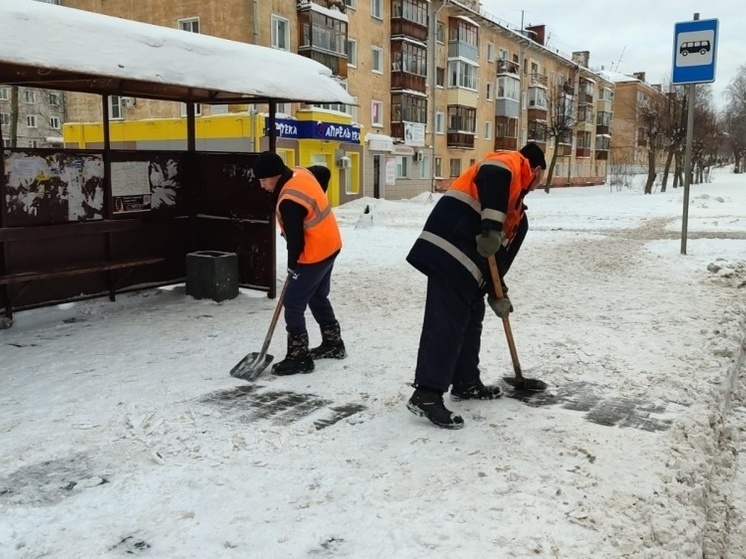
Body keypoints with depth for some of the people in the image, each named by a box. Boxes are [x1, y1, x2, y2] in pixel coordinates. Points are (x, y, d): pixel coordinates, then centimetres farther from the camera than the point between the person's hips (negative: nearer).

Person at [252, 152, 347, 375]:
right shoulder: (301, 172, -2)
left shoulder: (288, 202, -29)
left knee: (293, 304, -3)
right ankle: (333, 344, 35)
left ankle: (299, 358, 3)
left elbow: (295, 240, -23)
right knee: (318, 297, 23)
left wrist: (292, 265, -4)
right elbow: (325, 173, 19)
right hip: (329, 245, 10)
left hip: (315, 254, -10)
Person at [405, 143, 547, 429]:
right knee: (447, 322, -11)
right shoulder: (510, 163, 5)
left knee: (471, 318, 18)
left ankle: (466, 383, 31)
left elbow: (501, 253, 28)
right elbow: (493, 175, -20)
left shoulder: (516, 213, 30)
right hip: (450, 249, -10)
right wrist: (492, 227, -25)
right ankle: (427, 395, -10)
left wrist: (496, 294, 24)